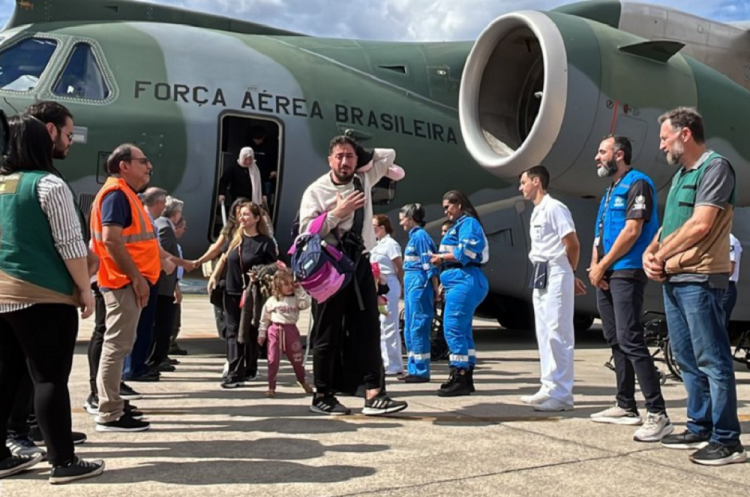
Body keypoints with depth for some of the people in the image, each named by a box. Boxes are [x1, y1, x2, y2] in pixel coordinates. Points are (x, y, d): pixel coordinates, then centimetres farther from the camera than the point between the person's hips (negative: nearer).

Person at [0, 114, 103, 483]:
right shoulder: (47, 184, -9)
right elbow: (70, 243, -12)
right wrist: (84, 288, -5)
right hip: (42, 296, -7)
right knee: (50, 378, -3)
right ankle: (63, 462, 2)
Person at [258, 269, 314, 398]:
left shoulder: (296, 299, 3)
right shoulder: (271, 301, 2)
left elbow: (306, 304, -15)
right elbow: (265, 318, 8)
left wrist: (300, 290, -11)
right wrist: (261, 333, 6)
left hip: (291, 330, 1)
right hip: (275, 330, -1)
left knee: (297, 358, 9)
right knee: (273, 360, 0)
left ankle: (303, 381, 32)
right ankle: (271, 387, 9)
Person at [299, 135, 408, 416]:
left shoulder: (364, 180, 11)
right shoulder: (316, 191, -3)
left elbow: (389, 155, 22)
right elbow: (306, 231, -12)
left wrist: (361, 155, 10)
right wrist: (337, 212, -16)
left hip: (360, 264, 4)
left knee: (368, 330, -2)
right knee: (329, 333, 3)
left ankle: (373, 395, -2)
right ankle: (323, 396, 15)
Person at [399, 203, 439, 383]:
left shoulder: (420, 236, -11)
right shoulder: (414, 236, 17)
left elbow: (430, 266, -15)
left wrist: (436, 290, -17)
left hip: (419, 285, -10)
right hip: (411, 285, 10)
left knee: (418, 327, -7)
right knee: (409, 329, 12)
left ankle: (422, 372, -1)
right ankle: (413, 370, 18)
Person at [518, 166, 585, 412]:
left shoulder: (554, 208, -11)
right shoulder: (537, 212, 18)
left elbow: (573, 245, -16)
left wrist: (569, 275, -1)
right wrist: (569, 276, 10)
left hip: (556, 276, -10)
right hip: (541, 277, 10)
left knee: (558, 334, -9)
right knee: (544, 334, 12)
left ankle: (562, 394, -6)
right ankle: (550, 389, 20)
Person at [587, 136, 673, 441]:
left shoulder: (637, 184, -8)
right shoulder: (611, 191, 21)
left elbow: (632, 231, -16)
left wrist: (602, 266, -12)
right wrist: (594, 265, 1)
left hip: (627, 274, -10)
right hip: (606, 275, 10)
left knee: (631, 342, -16)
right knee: (616, 342, 11)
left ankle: (657, 415, -15)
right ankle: (626, 407, 19)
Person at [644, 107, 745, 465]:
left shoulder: (715, 167, -9)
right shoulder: (681, 174, 19)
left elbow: (700, 225, -18)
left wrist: (661, 255, -8)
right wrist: (651, 252, 2)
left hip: (699, 278, -9)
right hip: (673, 279, 10)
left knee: (712, 361, -6)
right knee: (687, 359, 14)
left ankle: (727, 441, 0)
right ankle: (699, 429, 23)